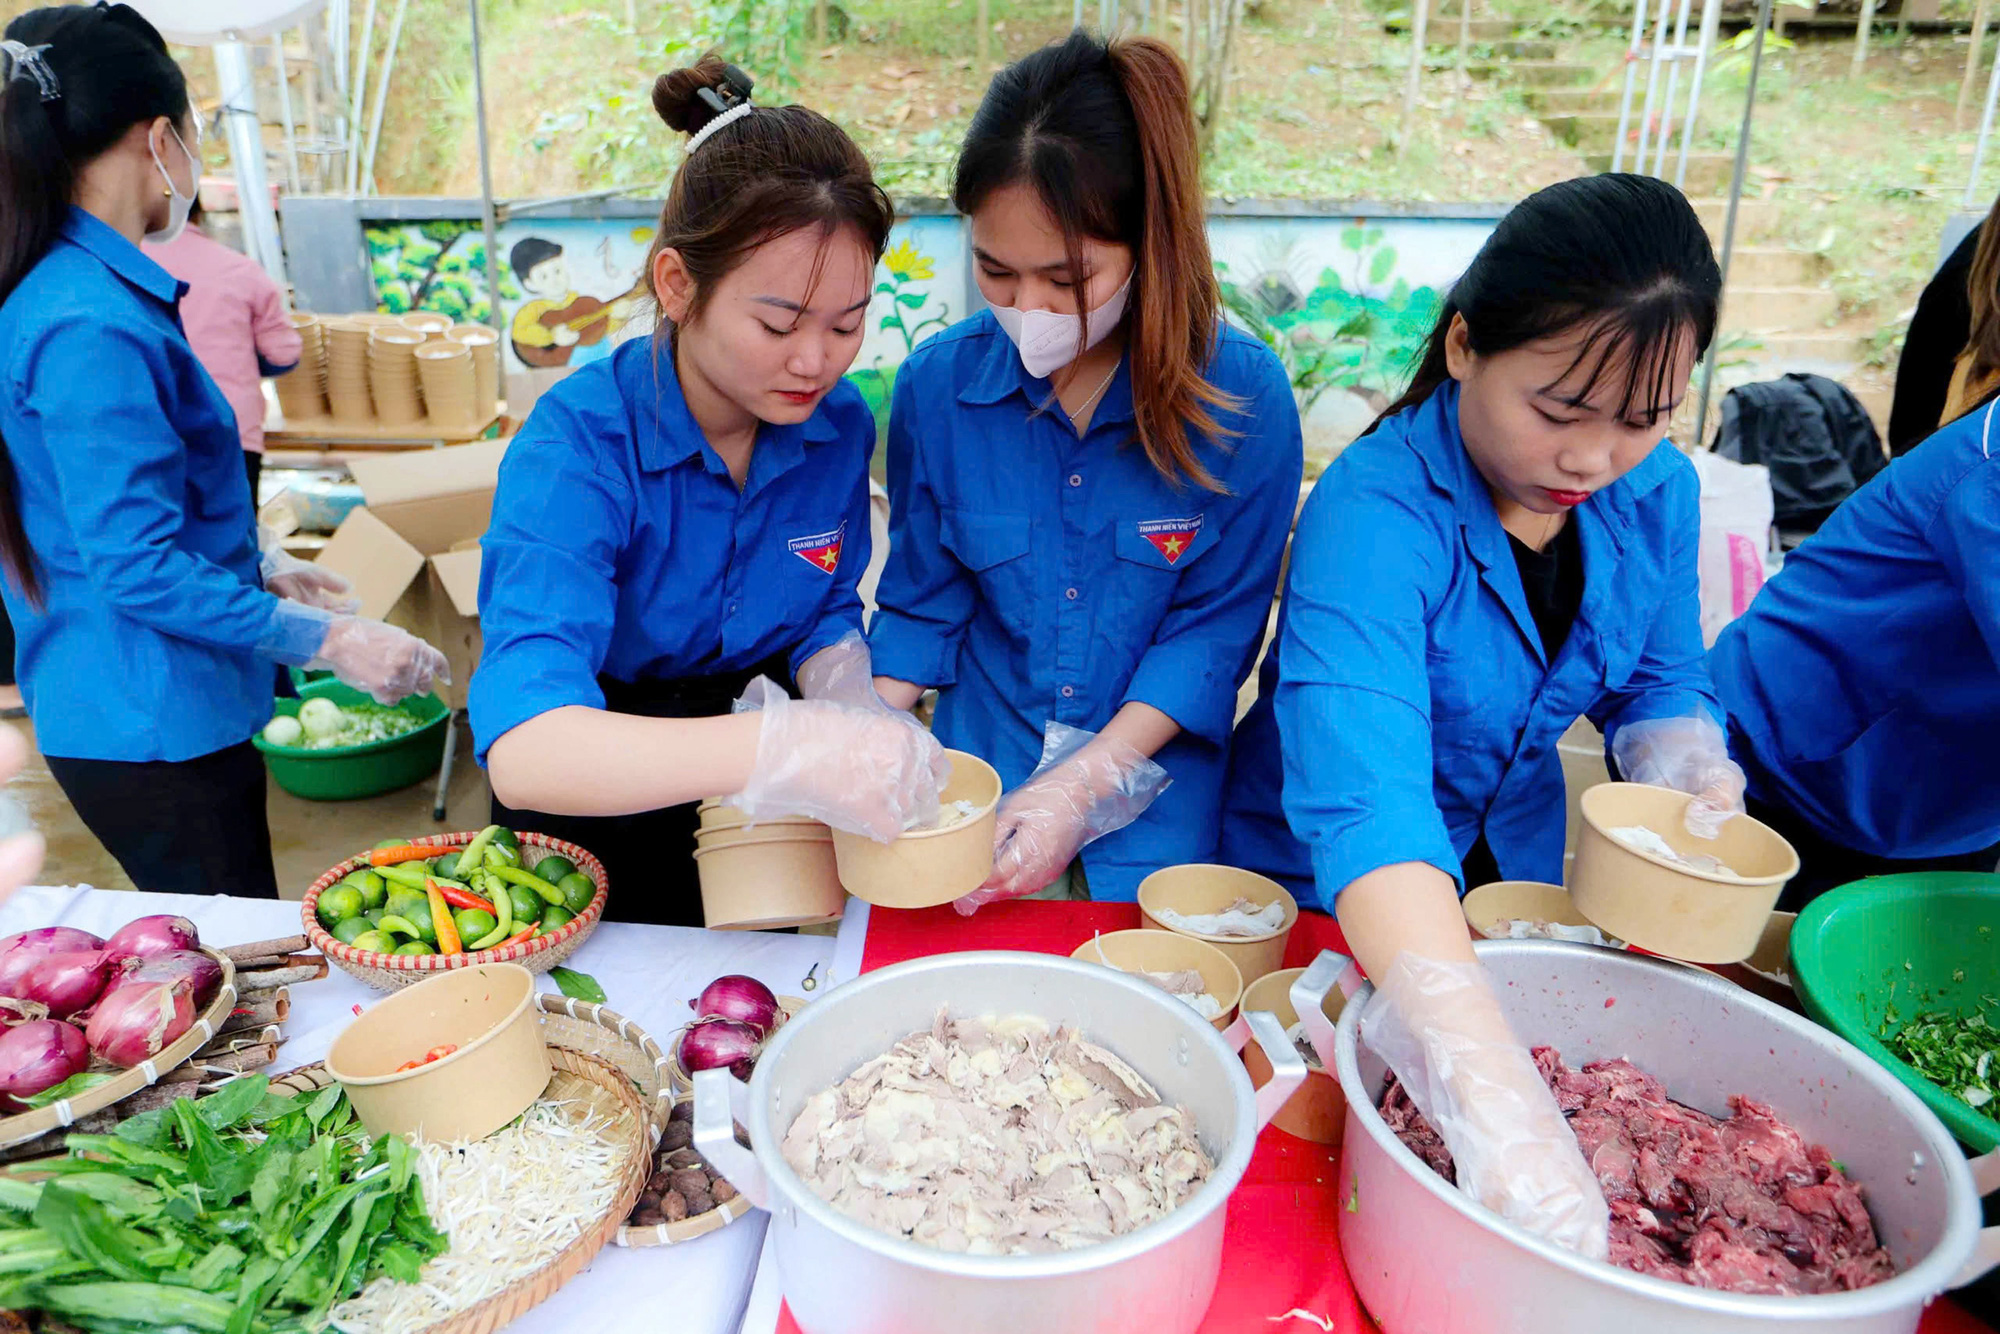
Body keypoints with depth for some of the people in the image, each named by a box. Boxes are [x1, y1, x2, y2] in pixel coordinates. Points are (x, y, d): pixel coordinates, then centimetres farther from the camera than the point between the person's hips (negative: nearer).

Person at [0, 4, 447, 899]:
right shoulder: (90, 329, -21)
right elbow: (137, 568, -23)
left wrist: (259, 570, 22)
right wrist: (332, 639, -21)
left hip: (148, 715, 10)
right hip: (151, 726, -10)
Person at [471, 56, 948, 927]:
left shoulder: (838, 425, -8)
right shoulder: (576, 445, -23)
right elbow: (523, 750, -36)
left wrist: (845, 693, -16)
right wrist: (782, 748, -50)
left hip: (767, 824, 3)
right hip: (599, 820, -3)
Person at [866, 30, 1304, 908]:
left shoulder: (1244, 395, -15)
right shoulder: (935, 385, -7)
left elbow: (1215, 629, -11)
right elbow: (918, 606, 3)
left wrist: (1081, 787, -20)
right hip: (976, 789, 2)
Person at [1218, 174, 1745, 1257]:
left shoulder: (1655, 491, -12)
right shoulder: (1375, 512, -35)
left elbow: (1658, 684, 5)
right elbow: (1362, 800, -48)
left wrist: (1694, 772, -19)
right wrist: (1499, 1115, -57)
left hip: (1514, 866, 5)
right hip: (1318, 888, -4)